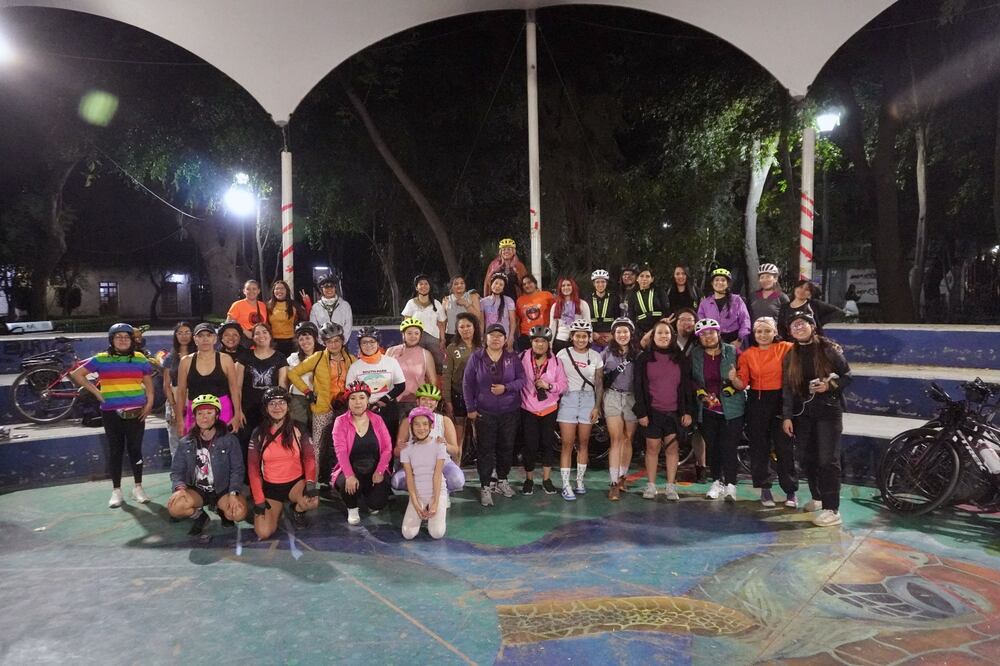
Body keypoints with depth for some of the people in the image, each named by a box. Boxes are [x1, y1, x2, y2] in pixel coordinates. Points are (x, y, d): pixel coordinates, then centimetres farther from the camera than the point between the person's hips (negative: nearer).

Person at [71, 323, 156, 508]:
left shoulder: (140, 359, 5)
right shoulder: (101, 359, 1)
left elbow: (149, 384, 10)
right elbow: (77, 374, 6)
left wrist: (149, 405, -2)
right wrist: (96, 392, 0)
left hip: (136, 413, 0)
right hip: (111, 414, 0)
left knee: (135, 449, 5)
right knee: (116, 450, 6)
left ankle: (138, 488, 17)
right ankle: (116, 491, 16)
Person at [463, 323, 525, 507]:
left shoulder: (512, 358, 3)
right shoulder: (476, 357, -1)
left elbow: (522, 379, 1)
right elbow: (467, 384, 0)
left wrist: (506, 387, -15)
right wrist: (470, 408, -2)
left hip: (509, 412, 2)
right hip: (484, 413, -2)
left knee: (506, 447, 10)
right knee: (486, 449, 0)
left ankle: (502, 480, 29)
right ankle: (485, 487, 10)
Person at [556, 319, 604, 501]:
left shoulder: (595, 357, 5)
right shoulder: (563, 354, 0)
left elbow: (599, 384, 6)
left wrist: (597, 407, 0)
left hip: (588, 400, 2)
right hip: (568, 399, -2)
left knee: (583, 443, 8)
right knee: (567, 444, -5)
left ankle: (580, 481, 20)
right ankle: (566, 485, -2)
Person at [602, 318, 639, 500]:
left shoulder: (638, 353, 3)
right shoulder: (607, 352, 4)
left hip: (632, 398, 1)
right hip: (612, 396, -1)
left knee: (628, 439, 8)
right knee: (616, 439, -7)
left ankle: (622, 478, 23)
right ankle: (614, 484, -8)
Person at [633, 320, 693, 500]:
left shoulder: (681, 359, 6)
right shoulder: (644, 359, 1)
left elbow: (687, 386, 6)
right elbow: (638, 387, -1)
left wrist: (687, 411, 0)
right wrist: (641, 412, -7)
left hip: (674, 412, 1)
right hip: (653, 411, -1)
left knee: (672, 447, 3)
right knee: (652, 448, 3)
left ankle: (671, 486, 10)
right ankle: (650, 486, 11)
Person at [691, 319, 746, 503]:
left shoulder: (732, 352, -3)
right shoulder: (695, 355, 3)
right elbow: (692, 380, 8)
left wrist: (728, 390, -17)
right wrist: (702, 394, -5)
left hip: (731, 408, -3)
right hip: (706, 409, 3)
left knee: (729, 446, -6)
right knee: (711, 446, 10)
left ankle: (730, 484, 2)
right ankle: (717, 482, 24)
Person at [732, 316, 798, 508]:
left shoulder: (786, 348, -1)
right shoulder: (747, 355, 4)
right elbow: (742, 384, -2)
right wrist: (733, 378, -20)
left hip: (781, 402, -2)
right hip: (757, 404, 2)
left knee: (784, 447, 2)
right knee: (759, 447, 9)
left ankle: (791, 492, 13)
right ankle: (764, 489, 22)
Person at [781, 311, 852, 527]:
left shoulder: (829, 349, -5)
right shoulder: (790, 356, 8)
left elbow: (847, 375, 0)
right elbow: (787, 388, 6)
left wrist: (830, 385, -19)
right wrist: (787, 416, 1)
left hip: (828, 410, -5)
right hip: (802, 412, 5)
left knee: (828, 460, -8)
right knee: (807, 458, 10)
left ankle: (832, 509, -6)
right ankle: (817, 497, 29)